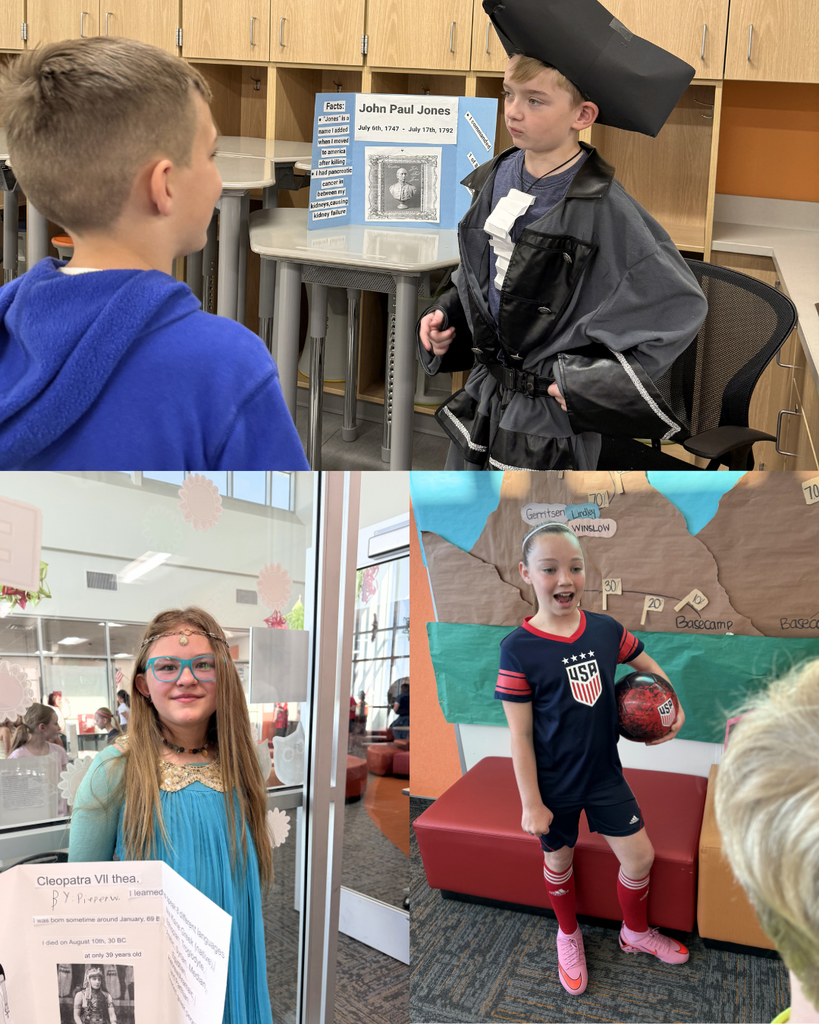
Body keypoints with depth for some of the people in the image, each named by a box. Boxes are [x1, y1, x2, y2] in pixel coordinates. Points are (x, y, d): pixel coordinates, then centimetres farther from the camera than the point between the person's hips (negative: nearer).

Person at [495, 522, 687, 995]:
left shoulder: (607, 630, -9)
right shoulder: (519, 649, -21)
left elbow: (647, 665, 13)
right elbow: (520, 736, -16)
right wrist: (531, 803, -14)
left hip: (606, 774, 4)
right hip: (555, 787, -3)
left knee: (640, 856, 10)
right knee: (559, 859, 18)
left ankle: (636, 933, 39)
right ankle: (569, 936, 46)